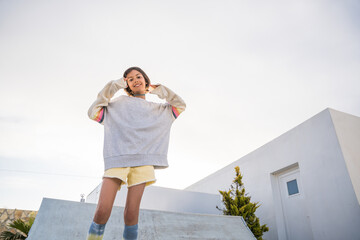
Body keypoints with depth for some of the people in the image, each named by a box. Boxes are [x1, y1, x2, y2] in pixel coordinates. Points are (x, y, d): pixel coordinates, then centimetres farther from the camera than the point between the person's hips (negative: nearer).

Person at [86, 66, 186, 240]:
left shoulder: (158, 109, 26)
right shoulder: (118, 103, 20)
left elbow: (180, 105, 23)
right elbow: (93, 113, 9)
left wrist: (157, 89, 22)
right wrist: (113, 86, 10)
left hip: (143, 160, 1)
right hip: (117, 157, -1)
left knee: (132, 212, -5)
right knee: (102, 210, -13)